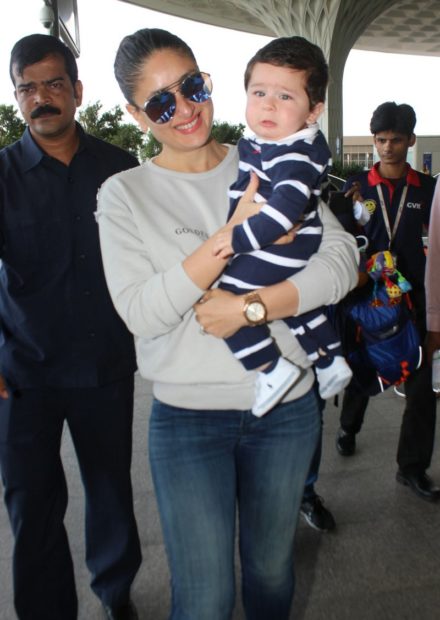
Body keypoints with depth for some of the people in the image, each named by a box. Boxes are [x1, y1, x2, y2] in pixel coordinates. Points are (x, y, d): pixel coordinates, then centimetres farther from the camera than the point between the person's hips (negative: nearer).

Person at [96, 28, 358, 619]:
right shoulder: (124, 195, -4)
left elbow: (341, 262, -7)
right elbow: (140, 313, -16)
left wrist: (248, 307, -20)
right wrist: (236, 230, -22)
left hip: (287, 405, 2)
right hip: (187, 415, -1)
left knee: (271, 568, 21)